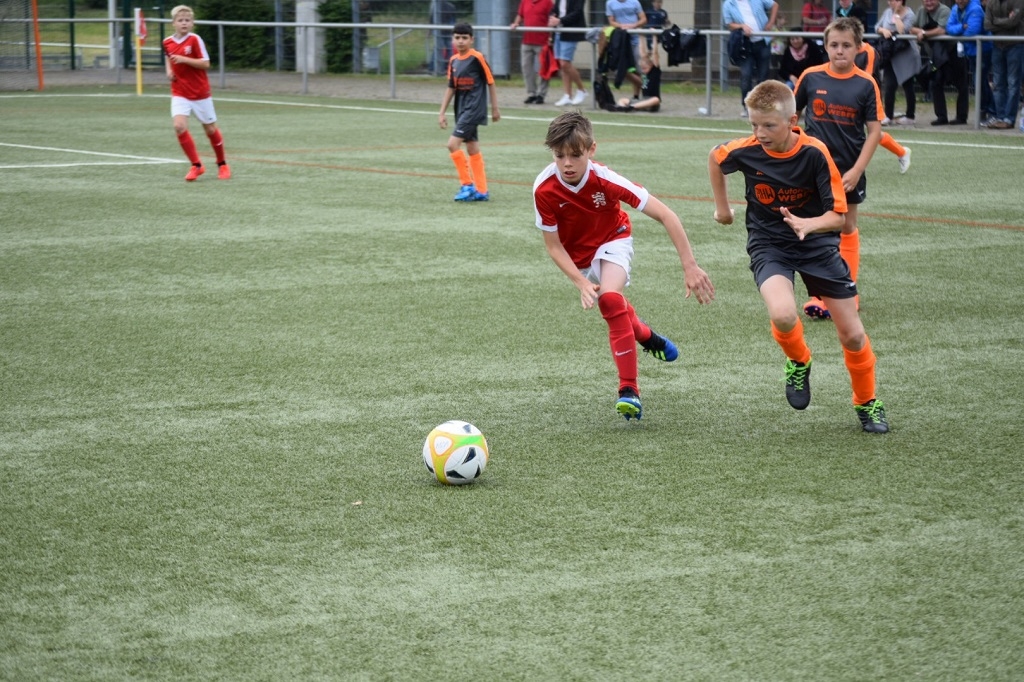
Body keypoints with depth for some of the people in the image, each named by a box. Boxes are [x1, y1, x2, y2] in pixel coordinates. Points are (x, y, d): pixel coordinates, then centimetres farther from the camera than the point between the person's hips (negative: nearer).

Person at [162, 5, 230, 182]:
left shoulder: (195, 40, -12)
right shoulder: (167, 42, 1)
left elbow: (205, 64, -16)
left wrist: (184, 60, -26)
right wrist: (169, 70, 4)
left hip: (200, 92, -3)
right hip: (180, 93, 3)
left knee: (210, 129, 9)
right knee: (179, 126, -18)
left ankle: (222, 164, 31)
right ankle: (196, 165, -6)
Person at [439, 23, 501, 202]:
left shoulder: (477, 58, -11)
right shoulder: (453, 60, 8)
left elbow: (490, 82, -5)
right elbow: (451, 88, 13)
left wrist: (495, 108, -1)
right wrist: (442, 112, 10)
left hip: (474, 108, -8)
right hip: (462, 109, 8)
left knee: (453, 144, -15)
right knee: (473, 149, 11)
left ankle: (468, 185, -7)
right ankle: (481, 191, 17)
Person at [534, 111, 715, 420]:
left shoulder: (605, 179, -34)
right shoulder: (544, 190, -30)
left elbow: (665, 215, -32)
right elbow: (553, 245, -18)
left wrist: (690, 267, -35)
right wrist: (581, 283, -32)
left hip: (612, 240, -3)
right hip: (577, 253, 3)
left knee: (610, 299, -27)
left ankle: (629, 390, -23)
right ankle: (646, 335, 51)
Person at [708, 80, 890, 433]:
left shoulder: (815, 153, -20)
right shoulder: (746, 151, -15)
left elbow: (837, 215, -17)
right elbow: (714, 158, 10)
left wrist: (808, 225, -37)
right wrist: (722, 208, 17)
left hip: (818, 243, 0)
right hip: (769, 244, 0)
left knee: (852, 335, 2)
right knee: (782, 315, -31)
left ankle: (867, 404, 28)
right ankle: (798, 362, 5)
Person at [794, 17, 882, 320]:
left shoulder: (866, 84, -8)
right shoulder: (811, 77, -4)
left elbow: (874, 131, -6)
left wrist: (856, 170, -12)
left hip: (849, 171, 0)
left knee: (847, 227, 10)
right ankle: (818, 295, 4)